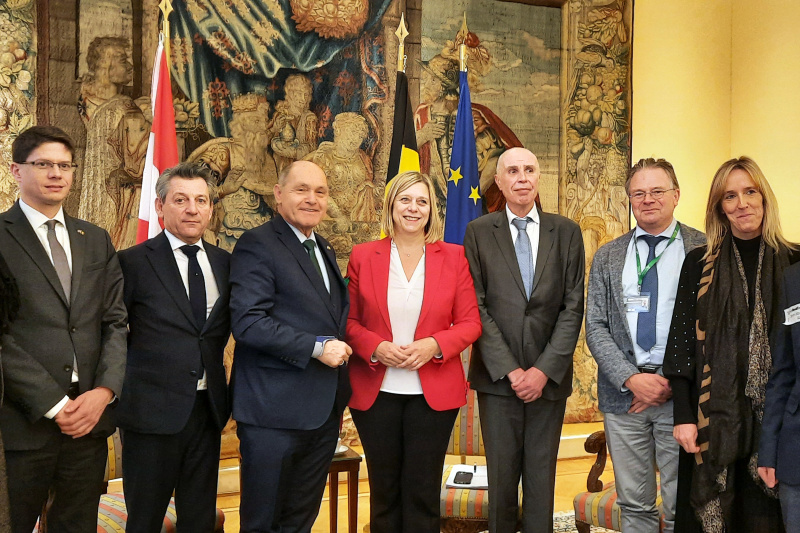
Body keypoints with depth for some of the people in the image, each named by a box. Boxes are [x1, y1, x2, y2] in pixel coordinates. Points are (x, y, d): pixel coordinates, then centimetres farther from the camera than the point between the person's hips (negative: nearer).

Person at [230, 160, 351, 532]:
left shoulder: (324, 250, 17)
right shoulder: (257, 245, -9)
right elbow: (247, 322, -19)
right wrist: (317, 348, -20)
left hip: (324, 411, 8)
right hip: (275, 409, -7)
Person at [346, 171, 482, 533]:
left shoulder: (454, 257, 0)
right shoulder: (363, 256, 1)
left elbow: (470, 324, 0)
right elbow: (349, 321, 3)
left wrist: (433, 345, -18)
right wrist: (375, 347, -15)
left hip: (434, 392, 0)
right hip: (375, 392, 1)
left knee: (423, 493, 8)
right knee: (384, 490, 13)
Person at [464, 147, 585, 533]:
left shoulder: (566, 232, 6)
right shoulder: (479, 232, 3)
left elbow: (573, 307, 1)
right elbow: (476, 307, -2)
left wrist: (544, 370, -8)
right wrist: (510, 370, -10)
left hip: (549, 376, 1)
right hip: (497, 375, -1)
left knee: (542, 476, 6)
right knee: (501, 476, 5)